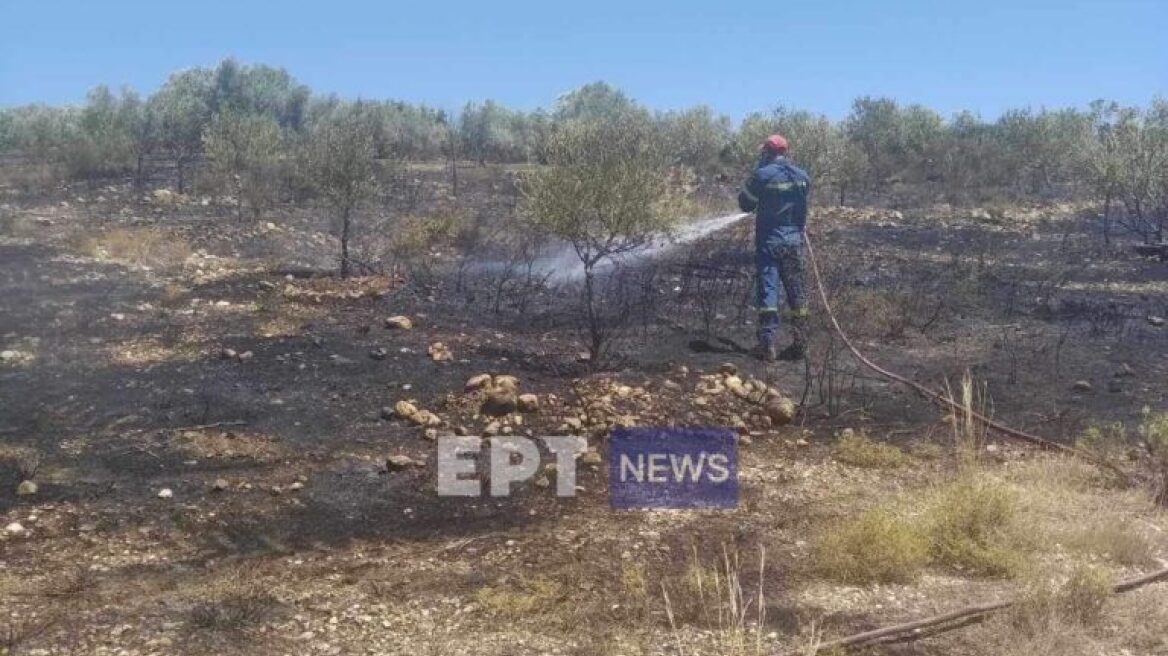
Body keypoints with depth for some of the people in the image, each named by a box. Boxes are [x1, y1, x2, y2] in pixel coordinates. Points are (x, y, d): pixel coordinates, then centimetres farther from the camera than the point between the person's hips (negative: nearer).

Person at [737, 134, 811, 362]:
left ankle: (768, 344, -4)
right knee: (797, 292, 9)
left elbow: (745, 204, 1)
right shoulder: (802, 176, 3)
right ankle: (800, 345, 11)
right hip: (794, 240, 3)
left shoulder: (762, 175, -10)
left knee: (768, 291, 0)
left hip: (769, 241, -3)